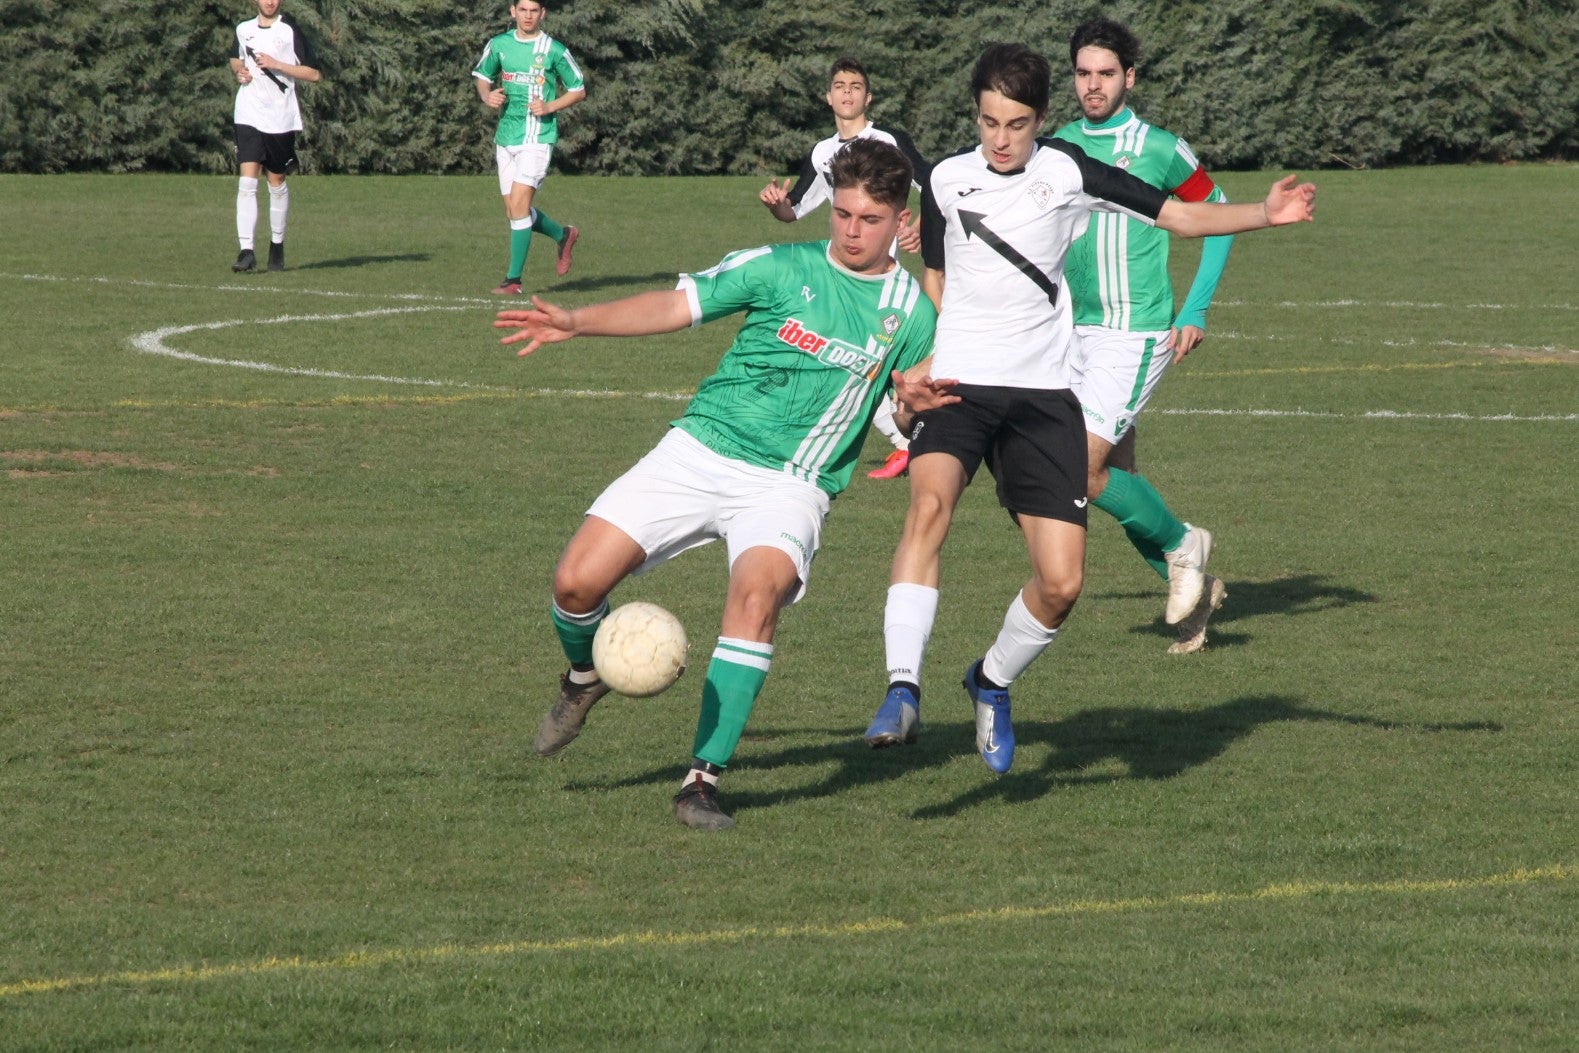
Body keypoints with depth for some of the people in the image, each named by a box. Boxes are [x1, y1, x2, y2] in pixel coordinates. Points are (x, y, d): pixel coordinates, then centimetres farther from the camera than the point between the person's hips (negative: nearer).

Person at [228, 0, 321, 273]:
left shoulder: (290, 31, -3)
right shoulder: (243, 30, 8)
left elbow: (314, 74, -6)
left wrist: (276, 65, -14)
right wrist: (238, 71, 6)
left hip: (281, 119, -1)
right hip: (249, 115, 2)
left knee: (277, 184, 10)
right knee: (247, 183, -12)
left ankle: (277, 245, 29)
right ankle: (247, 252, -17)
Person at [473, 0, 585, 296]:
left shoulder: (555, 51, -4)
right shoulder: (499, 45, 6)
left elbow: (579, 90, 4)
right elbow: (481, 76, 21)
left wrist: (550, 107, -12)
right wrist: (487, 96, -2)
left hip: (537, 136, -5)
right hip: (505, 136, 5)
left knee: (518, 204, -16)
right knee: (513, 212, 8)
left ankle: (513, 280, -10)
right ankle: (563, 235, 36)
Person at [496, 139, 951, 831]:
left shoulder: (912, 314, 5)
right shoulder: (782, 268, 3)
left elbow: (905, 422, 12)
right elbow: (677, 306, -1)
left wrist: (915, 403, -13)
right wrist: (576, 322, -13)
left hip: (790, 484, -1)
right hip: (700, 452, 1)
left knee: (758, 592, -32)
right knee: (578, 580, -12)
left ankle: (703, 778, -25)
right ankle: (584, 677, 25)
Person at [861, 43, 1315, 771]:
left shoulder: (1066, 172, 0)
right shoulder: (947, 180, 5)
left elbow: (1182, 217, 1)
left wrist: (1266, 214, -14)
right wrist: (922, 368, 9)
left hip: (1042, 394, 0)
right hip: (957, 384, 0)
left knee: (1061, 582, -5)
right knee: (930, 501, -32)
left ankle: (993, 682, 25)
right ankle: (902, 692, -38)